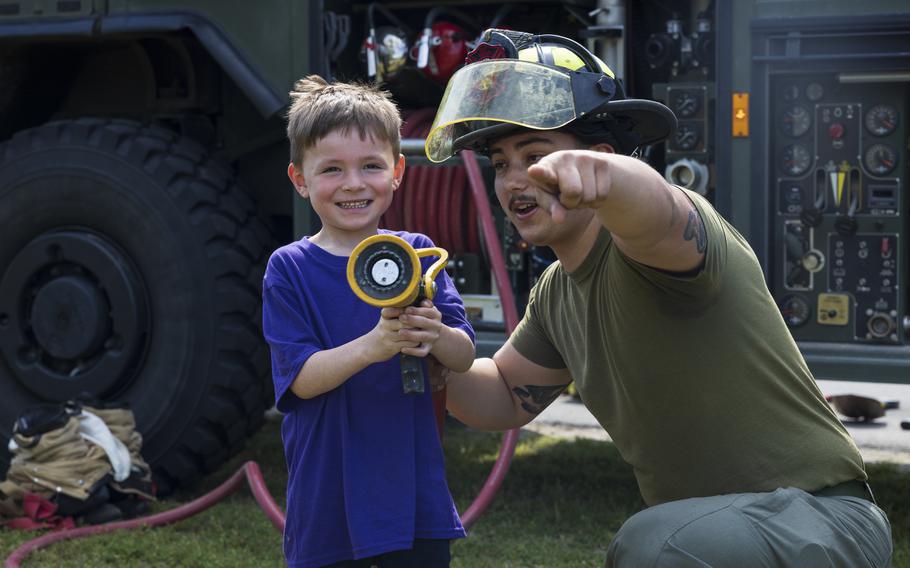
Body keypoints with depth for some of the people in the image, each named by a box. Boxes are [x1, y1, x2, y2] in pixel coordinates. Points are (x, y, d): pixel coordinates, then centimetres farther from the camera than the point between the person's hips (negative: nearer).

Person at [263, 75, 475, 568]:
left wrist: (435, 335, -24)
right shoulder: (289, 268, -4)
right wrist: (372, 346, -30)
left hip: (413, 488, 2)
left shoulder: (417, 253, 2)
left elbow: (465, 356, -1)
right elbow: (301, 377, -13)